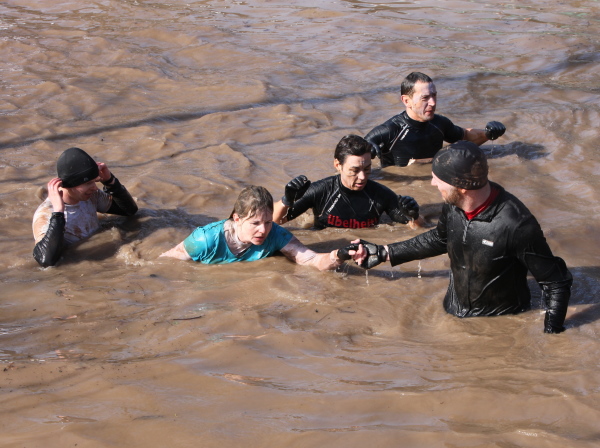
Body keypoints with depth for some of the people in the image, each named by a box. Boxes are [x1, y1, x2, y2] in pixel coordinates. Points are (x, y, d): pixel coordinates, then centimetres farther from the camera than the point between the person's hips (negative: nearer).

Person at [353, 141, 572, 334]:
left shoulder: (516, 224, -31)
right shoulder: (453, 206, -11)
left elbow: (556, 283, -20)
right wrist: (383, 253, 15)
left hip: (501, 324, -5)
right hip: (452, 314, 5)